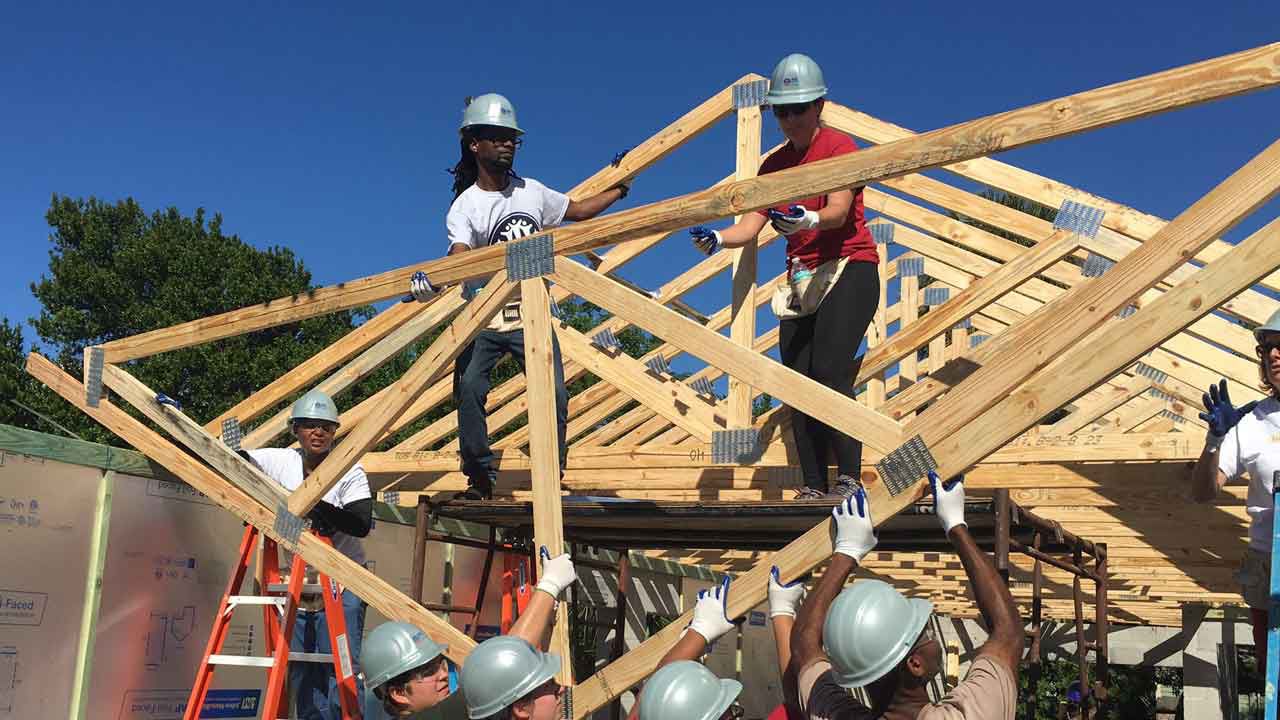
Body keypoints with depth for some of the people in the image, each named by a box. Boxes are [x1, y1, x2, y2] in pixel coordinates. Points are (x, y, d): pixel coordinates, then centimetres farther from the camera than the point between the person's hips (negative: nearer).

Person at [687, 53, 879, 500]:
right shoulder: (774, 164, 13)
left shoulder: (840, 147, -5)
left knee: (828, 370, -22)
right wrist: (717, 239, -16)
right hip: (801, 279, 6)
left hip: (849, 268, -6)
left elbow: (838, 212, -21)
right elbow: (750, 225, 5)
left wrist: (806, 220, -43)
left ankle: (850, 478, -19)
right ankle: (813, 487, 1)